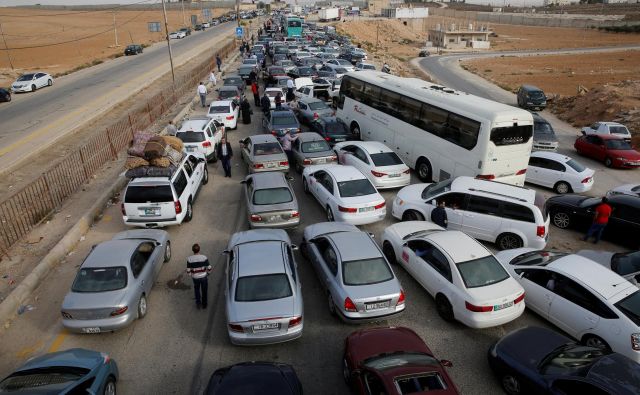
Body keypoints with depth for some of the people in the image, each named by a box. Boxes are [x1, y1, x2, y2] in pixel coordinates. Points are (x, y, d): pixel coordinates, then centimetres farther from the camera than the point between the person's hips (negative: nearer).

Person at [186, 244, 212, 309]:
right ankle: (204, 304, 33)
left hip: (195, 277, 1)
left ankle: (198, 303, 28)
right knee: (204, 291, 19)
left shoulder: (189, 259, -16)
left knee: (196, 289, 27)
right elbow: (209, 268, -13)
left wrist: (191, 275, 9)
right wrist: (207, 273, 7)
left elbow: (188, 271, -10)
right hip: (203, 277, -1)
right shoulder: (204, 257, -19)